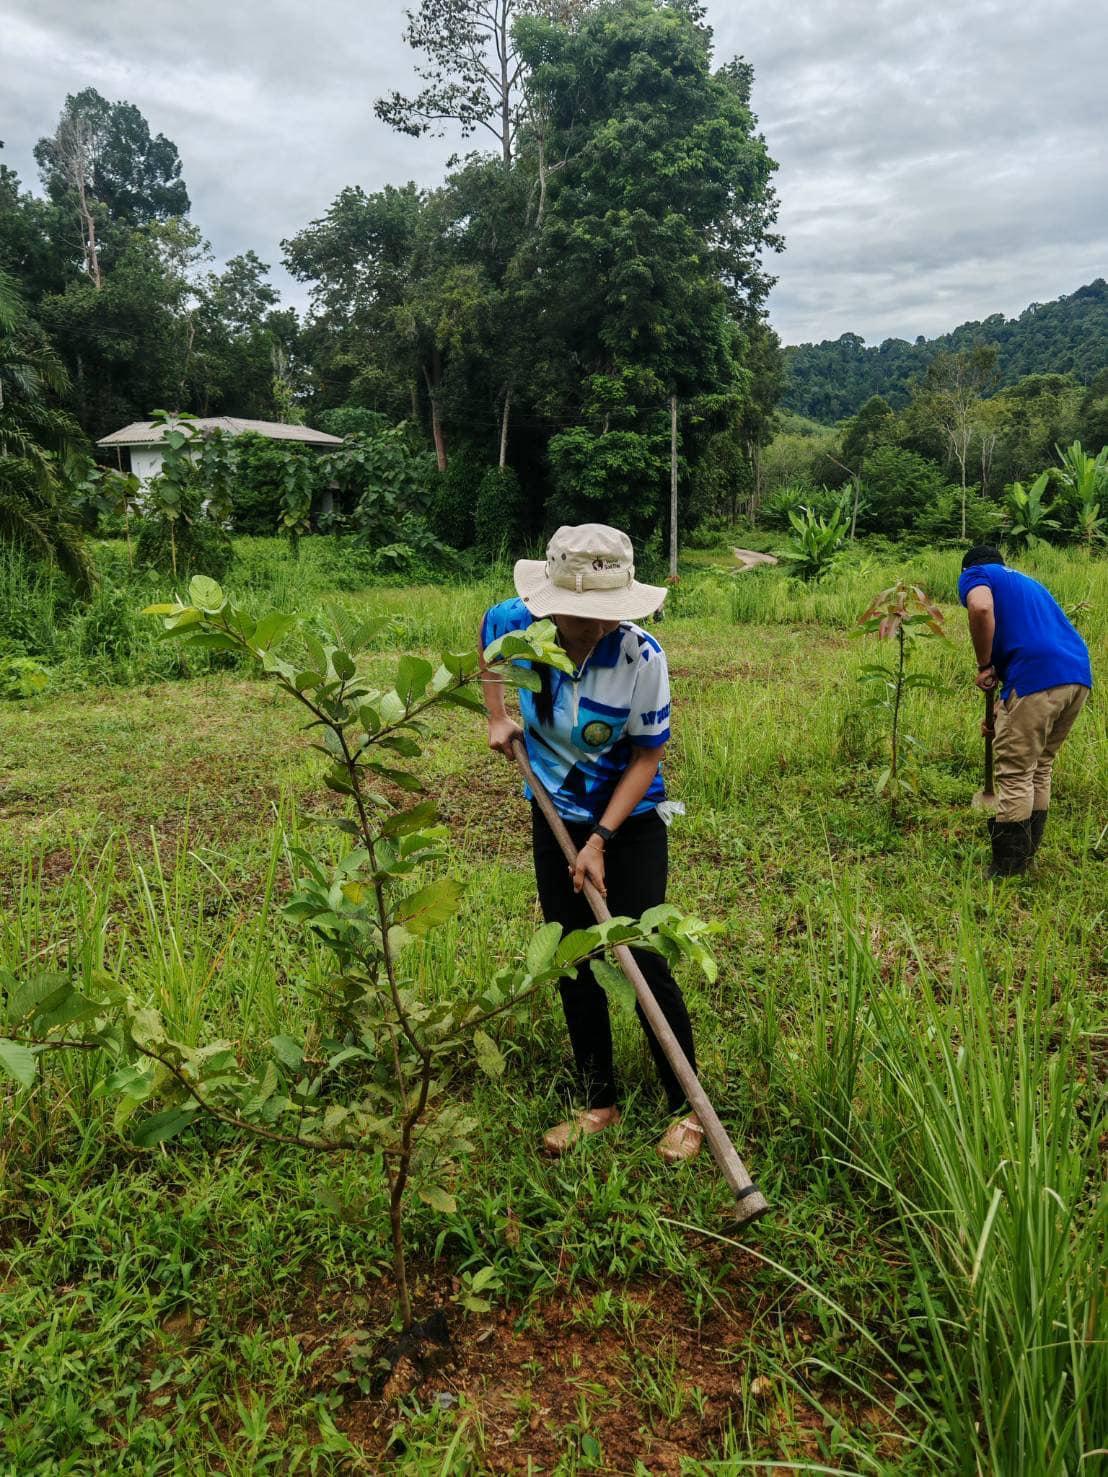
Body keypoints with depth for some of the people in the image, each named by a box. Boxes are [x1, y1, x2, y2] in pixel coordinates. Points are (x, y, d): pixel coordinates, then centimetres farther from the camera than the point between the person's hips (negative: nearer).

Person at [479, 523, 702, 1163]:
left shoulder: (641, 655, -26)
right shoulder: (515, 624, -17)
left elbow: (647, 758, -17)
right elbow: (489, 636, 10)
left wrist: (601, 841, -21)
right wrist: (498, 718, 3)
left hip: (632, 820, -4)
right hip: (556, 815, 4)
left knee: (643, 959, -5)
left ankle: (689, 1108, 14)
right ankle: (600, 1102, 28)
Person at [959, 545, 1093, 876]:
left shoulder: (973, 575, 11)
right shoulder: (1024, 581, 34)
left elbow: (981, 608, -14)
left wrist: (984, 666, -2)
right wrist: (1005, 710, 44)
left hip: (1037, 677, -8)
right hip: (1079, 674, 8)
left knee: (1015, 775, -1)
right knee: (1039, 769, 19)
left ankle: (1007, 871, 3)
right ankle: (1027, 855, 28)